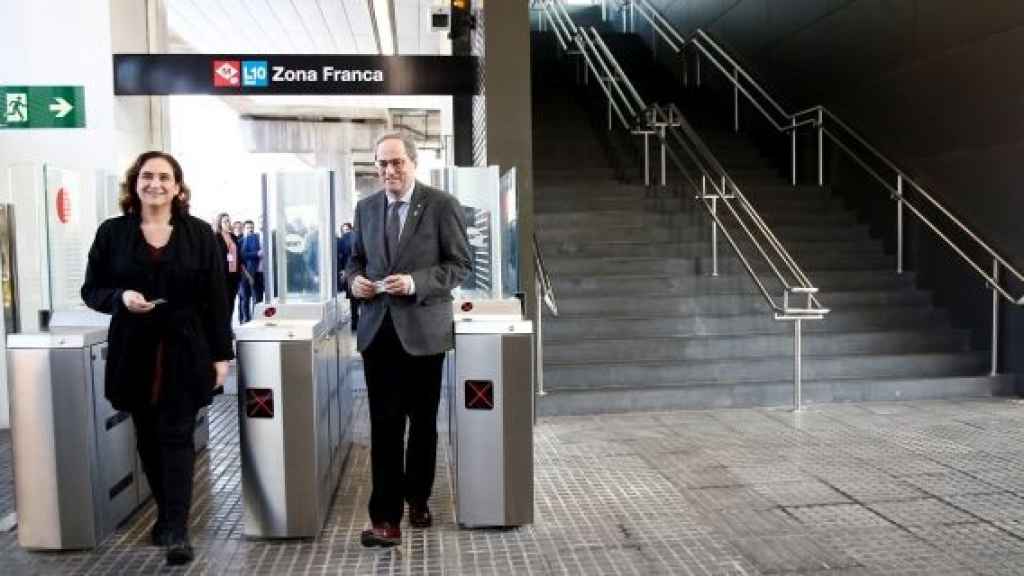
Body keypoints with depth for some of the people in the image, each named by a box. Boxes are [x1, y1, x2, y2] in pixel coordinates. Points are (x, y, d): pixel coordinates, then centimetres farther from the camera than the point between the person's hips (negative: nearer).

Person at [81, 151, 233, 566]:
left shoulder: (199, 233, 1)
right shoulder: (112, 232, 3)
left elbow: (215, 299, 1)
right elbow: (91, 290, 7)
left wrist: (221, 354, -3)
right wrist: (121, 297, -16)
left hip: (185, 353, -2)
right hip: (134, 353, 2)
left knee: (176, 436, -3)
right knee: (148, 438, 11)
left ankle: (177, 529, -1)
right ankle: (165, 513, 28)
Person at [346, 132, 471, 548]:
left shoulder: (442, 205, -5)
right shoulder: (366, 207, 9)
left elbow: (460, 264, -6)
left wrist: (415, 282, -20)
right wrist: (354, 279, -5)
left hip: (423, 329, -2)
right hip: (378, 329, 3)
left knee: (423, 421, 12)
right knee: (384, 424, -2)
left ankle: (417, 499, 32)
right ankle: (385, 518, 2)